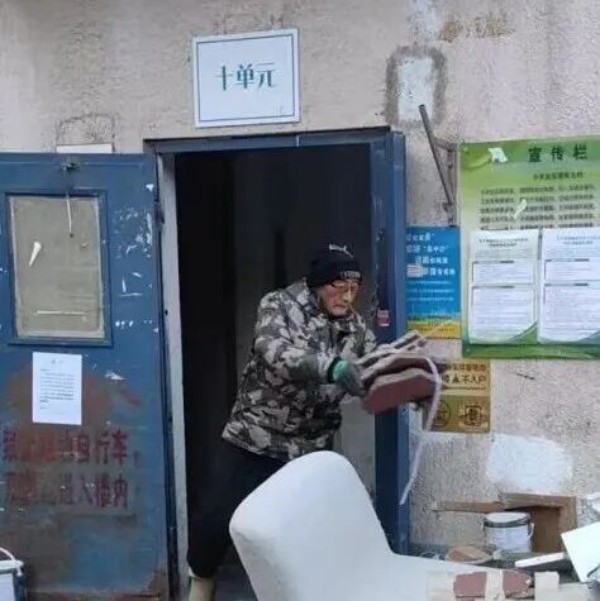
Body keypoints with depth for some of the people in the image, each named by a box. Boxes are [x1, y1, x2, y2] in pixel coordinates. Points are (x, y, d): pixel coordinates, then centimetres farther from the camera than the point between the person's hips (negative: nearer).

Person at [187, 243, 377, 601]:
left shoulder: (355, 327, 1)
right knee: (216, 518, -1)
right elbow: (275, 352, -32)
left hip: (312, 447, 3)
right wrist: (333, 368, -47)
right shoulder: (279, 305, -13)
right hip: (255, 439, -3)